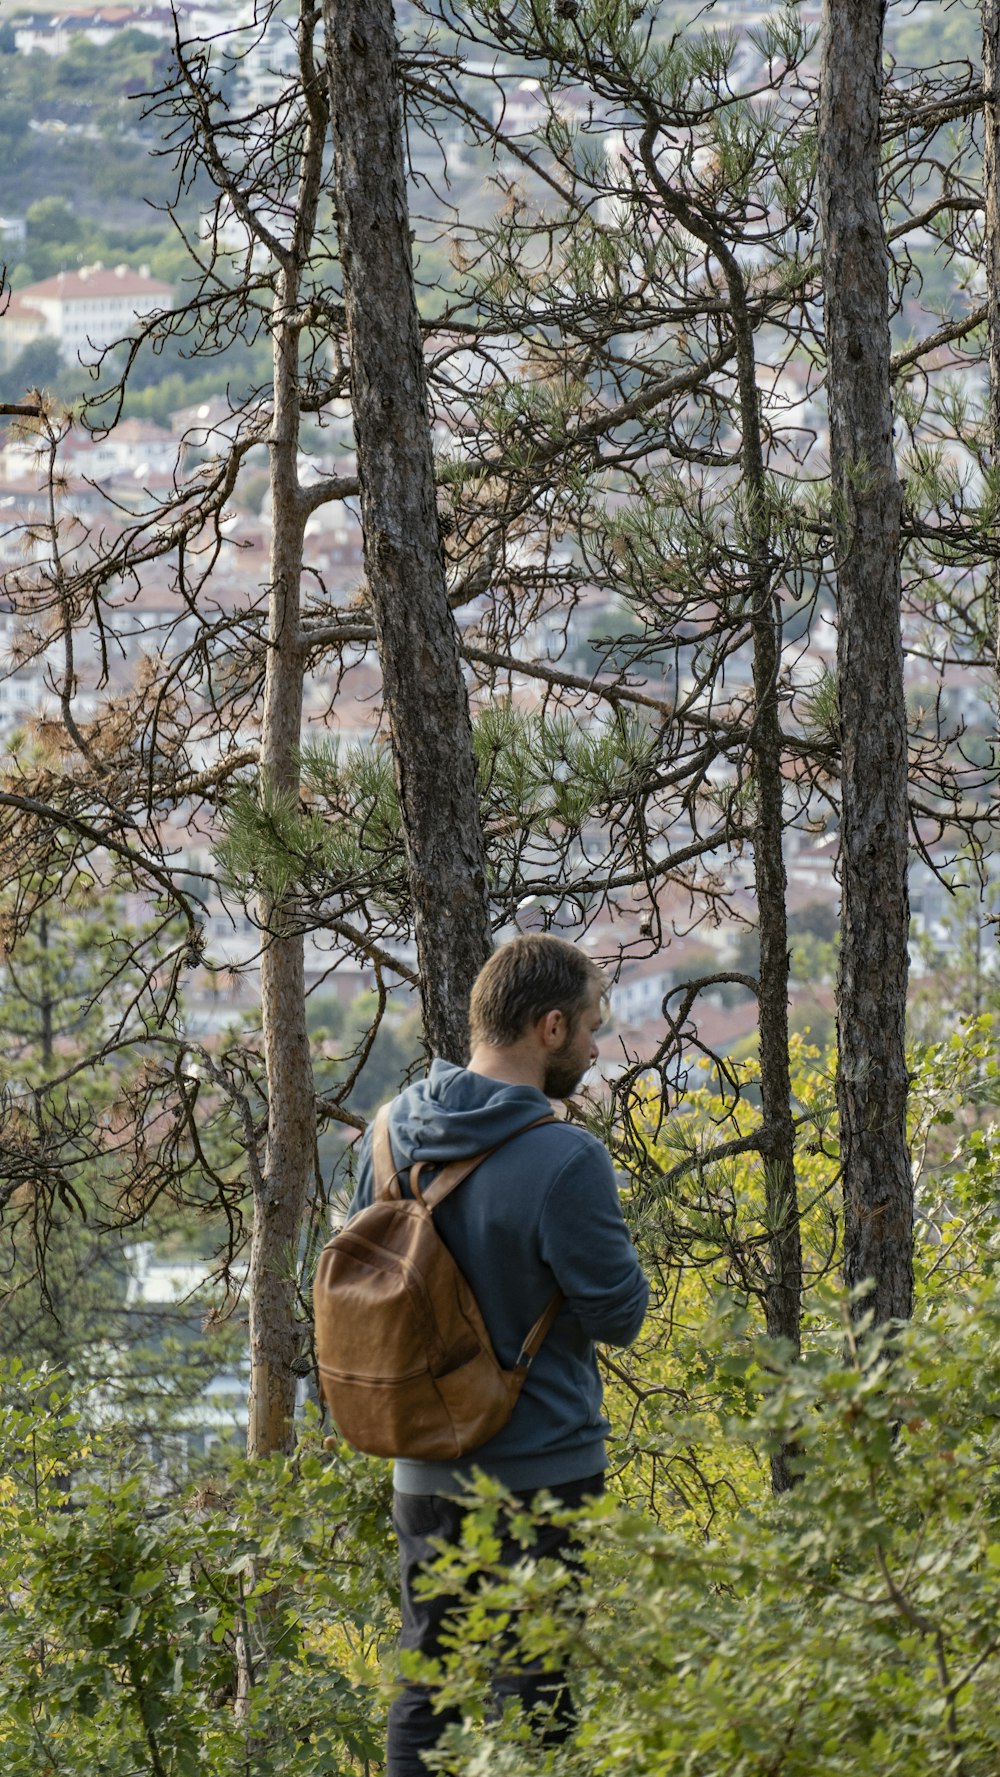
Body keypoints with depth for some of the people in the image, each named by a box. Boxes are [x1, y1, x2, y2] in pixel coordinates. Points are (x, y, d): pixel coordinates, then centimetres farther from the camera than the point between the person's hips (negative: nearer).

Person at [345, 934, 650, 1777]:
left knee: (427, 1686, 16)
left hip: (424, 1470, 6)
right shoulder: (564, 1161, -21)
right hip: (541, 1469, -6)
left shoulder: (390, 1134, 1)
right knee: (532, 1698, 1)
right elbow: (620, 1312, -12)